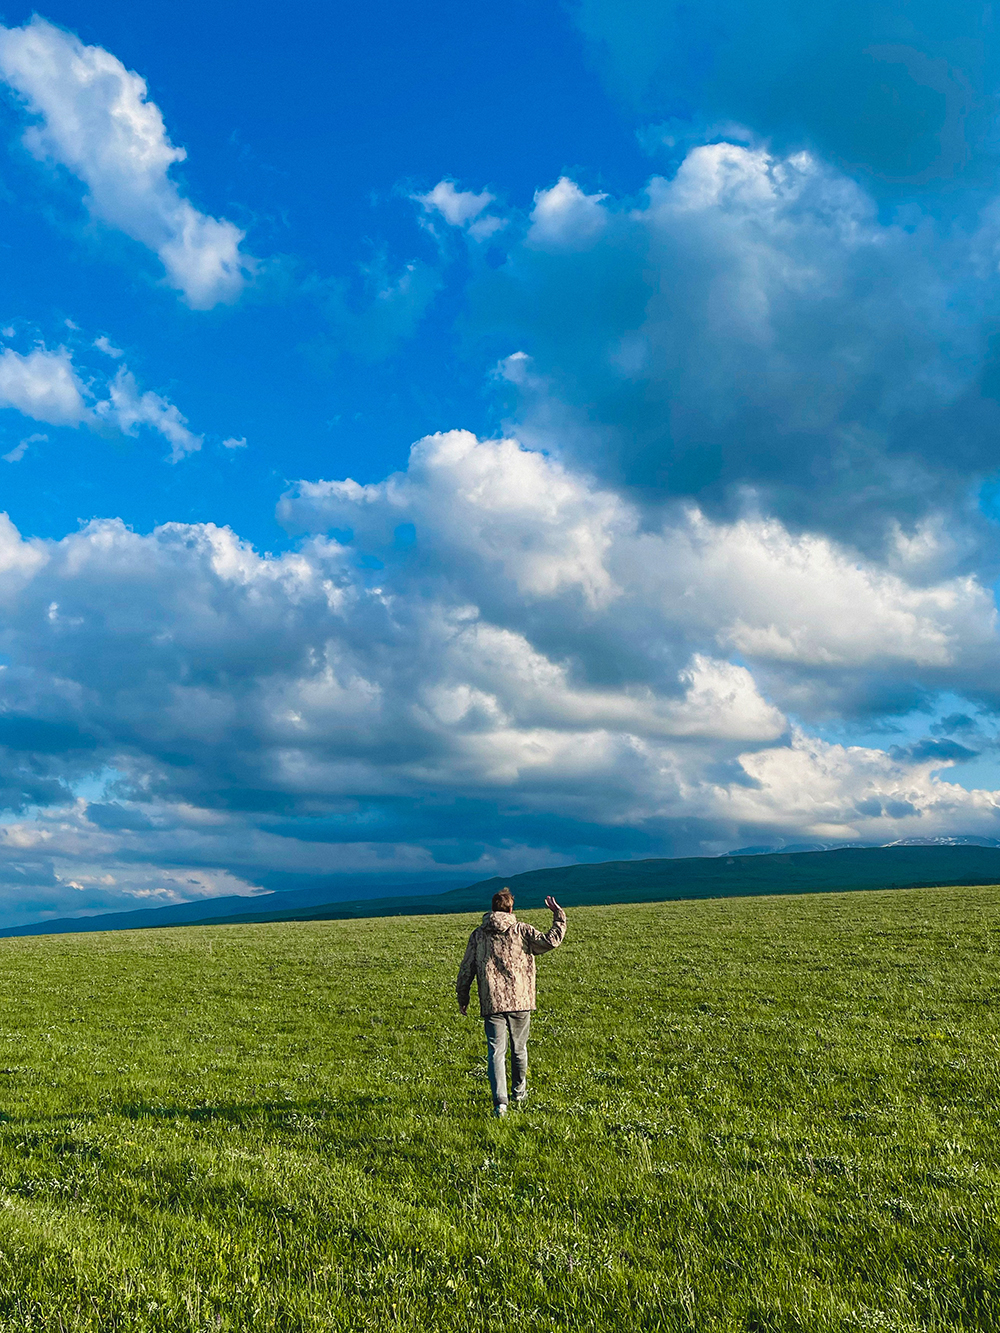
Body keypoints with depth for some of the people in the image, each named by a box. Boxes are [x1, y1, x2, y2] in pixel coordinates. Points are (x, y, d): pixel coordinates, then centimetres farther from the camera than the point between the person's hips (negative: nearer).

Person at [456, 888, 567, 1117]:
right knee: (519, 1048, 18)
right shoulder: (521, 930, -1)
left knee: (496, 1052, -1)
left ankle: (500, 1102, -13)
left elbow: (466, 969, 6)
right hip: (519, 1000, 0)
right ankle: (519, 1093, 35)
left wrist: (462, 997, 17)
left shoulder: (478, 934, 5)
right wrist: (559, 915, 2)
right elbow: (550, 941, -8)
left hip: (491, 1003, 0)